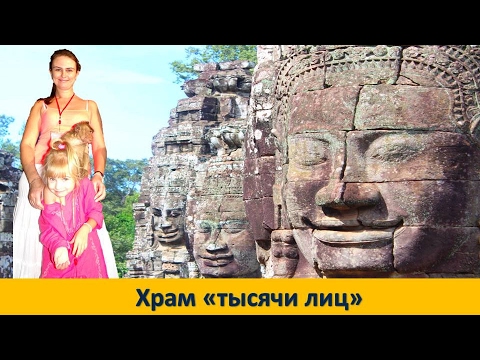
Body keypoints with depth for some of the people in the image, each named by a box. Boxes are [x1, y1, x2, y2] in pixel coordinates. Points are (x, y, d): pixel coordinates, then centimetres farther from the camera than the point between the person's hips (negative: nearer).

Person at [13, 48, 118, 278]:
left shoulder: (89, 107, 22)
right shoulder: (40, 106, 20)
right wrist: (34, 180, -15)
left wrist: (98, 175, -12)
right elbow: (27, 144, 5)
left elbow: (99, 146, 12)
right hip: (38, 176, 1)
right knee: (34, 240, -8)